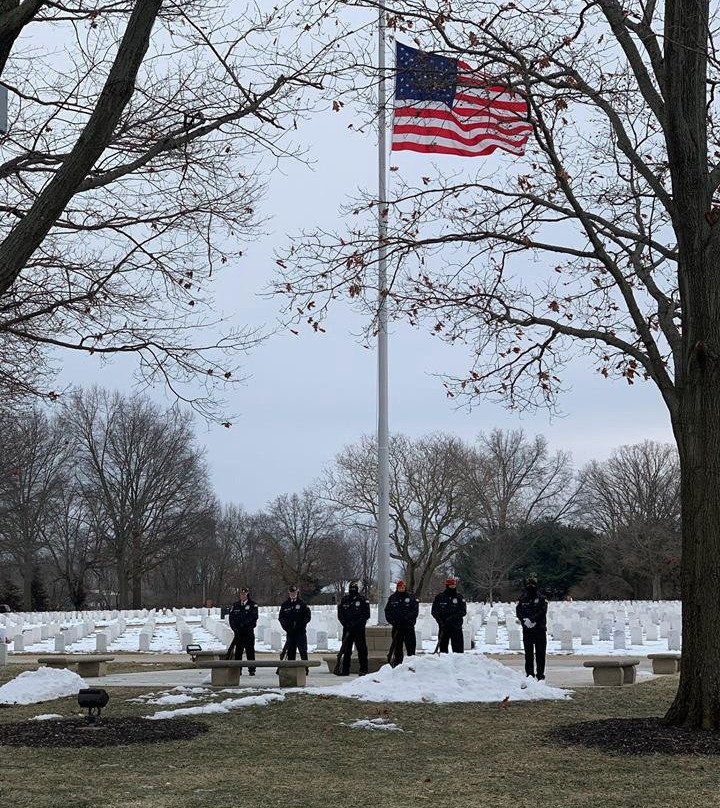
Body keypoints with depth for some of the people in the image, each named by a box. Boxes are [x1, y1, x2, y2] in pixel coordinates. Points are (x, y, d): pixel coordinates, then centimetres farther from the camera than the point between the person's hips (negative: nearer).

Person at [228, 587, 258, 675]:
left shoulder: (253, 605, 1)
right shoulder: (236, 605, 13)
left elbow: (253, 617, -8)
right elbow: (231, 617, 10)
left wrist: (243, 625, -15)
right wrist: (234, 627, -4)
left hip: (249, 631, -3)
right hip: (238, 631, 3)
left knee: (250, 650, -2)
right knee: (238, 650, 3)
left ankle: (252, 670, 1)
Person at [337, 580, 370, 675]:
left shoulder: (363, 600, 1)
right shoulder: (344, 600, 12)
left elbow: (366, 615, -4)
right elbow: (340, 614, 12)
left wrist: (356, 623, -14)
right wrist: (346, 624, -5)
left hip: (359, 629, -3)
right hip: (347, 629, 3)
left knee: (362, 650, -4)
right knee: (346, 650, 4)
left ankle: (363, 670, -1)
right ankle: (344, 670, 8)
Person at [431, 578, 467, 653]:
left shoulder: (459, 597, 6)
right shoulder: (439, 597, 4)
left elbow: (463, 611, -1)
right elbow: (434, 611, 3)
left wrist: (453, 617, -16)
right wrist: (440, 621, -11)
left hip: (456, 627, 0)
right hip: (443, 627, 0)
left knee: (458, 648, -5)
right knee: (443, 646, 6)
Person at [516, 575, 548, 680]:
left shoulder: (541, 598, 2)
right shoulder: (522, 599, 10)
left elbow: (543, 611, -9)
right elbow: (518, 611, 3)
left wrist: (532, 619, -20)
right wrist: (525, 620, -15)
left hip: (540, 629, -2)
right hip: (527, 629, 2)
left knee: (540, 653, -1)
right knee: (528, 653, 5)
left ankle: (540, 674, 3)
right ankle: (529, 674, 11)